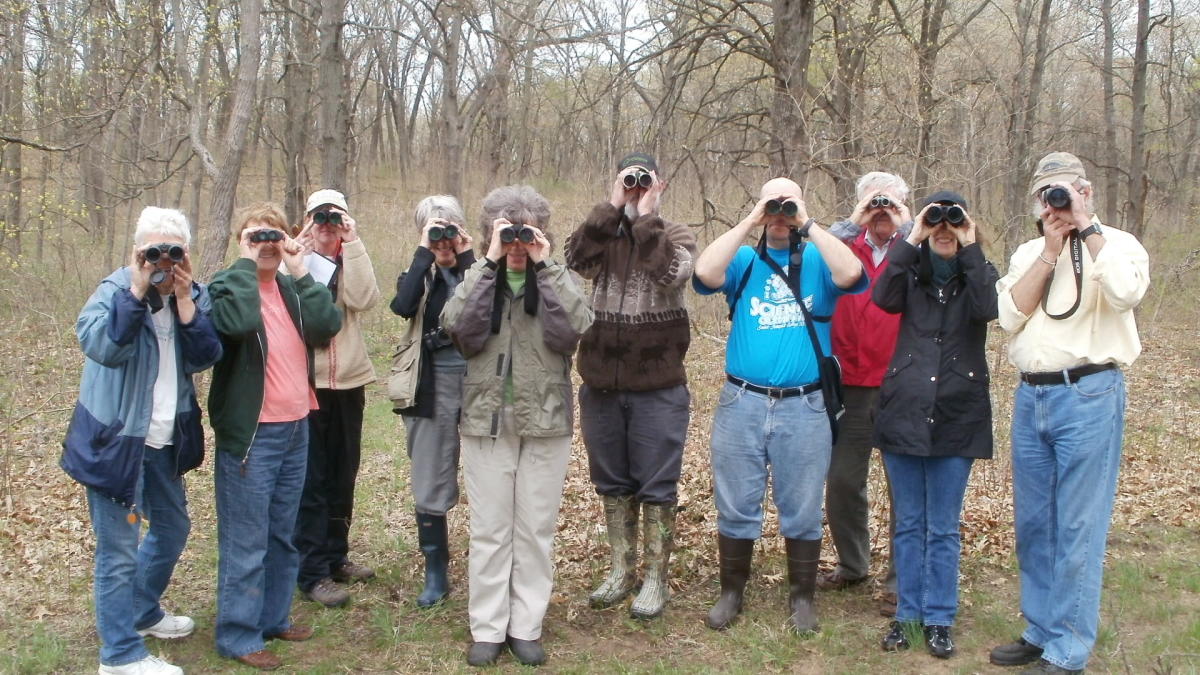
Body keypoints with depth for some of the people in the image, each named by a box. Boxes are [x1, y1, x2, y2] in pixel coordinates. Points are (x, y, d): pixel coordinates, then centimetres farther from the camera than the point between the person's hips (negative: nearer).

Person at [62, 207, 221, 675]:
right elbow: (98, 345, -32)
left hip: (165, 441, 7)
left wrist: (184, 301, -18)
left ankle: (143, 613, 45)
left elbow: (204, 358, -9)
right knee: (118, 549, -2)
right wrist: (137, 289, -31)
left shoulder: (194, 295, 3)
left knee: (173, 527, 22)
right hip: (114, 440, -7)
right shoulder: (115, 290, -13)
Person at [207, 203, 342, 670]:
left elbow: (328, 326, -6)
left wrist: (301, 272, -9)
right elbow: (238, 321, -31)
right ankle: (238, 636, 11)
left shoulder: (292, 287, 11)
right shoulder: (228, 284, -7)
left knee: (283, 536, 17)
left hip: (296, 429, 7)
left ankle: (273, 618, 31)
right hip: (251, 433, -7)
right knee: (246, 541, 0)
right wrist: (246, 262, -20)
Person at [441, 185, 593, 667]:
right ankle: (487, 628, 16)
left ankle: (526, 627, 18)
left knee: (536, 531, 6)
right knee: (489, 531, 5)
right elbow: (459, 327, -15)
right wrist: (491, 263, -16)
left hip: (546, 423, 0)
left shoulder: (556, 279, 4)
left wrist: (544, 266, -16)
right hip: (486, 422, 0)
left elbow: (572, 330, -16)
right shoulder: (477, 278, 5)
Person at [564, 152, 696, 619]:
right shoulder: (602, 233, 8)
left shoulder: (676, 236, 2)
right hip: (601, 384, 3)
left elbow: (671, 273, -21)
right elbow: (576, 260, -14)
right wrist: (614, 206, -13)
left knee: (656, 488, 4)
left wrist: (646, 214, -14)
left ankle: (655, 579, 18)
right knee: (612, 483, 14)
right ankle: (622, 571, 29)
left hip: (658, 388, -3)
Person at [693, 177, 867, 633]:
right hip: (742, 403, 1)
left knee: (802, 511, 9)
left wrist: (808, 225, -12)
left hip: (804, 407, -1)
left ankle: (802, 597, 24)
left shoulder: (818, 262, 5)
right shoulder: (743, 261, 7)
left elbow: (851, 274, -17)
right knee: (736, 507, 9)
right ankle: (731, 592, 24)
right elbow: (704, 273, -13)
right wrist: (747, 224, -10)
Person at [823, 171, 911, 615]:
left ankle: (900, 580, 14)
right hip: (851, 386, 2)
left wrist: (904, 225, -13)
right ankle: (852, 564, 29)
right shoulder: (846, 246, 9)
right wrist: (854, 223, -12)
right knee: (842, 480, 10)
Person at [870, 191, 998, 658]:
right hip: (904, 411, 1)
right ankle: (909, 613, 20)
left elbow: (986, 309, -18)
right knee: (909, 524, 10)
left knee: (944, 528, 6)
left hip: (957, 417, -1)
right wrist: (911, 242, -17)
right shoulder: (911, 272, 6)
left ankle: (939, 618, 17)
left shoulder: (979, 274, 5)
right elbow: (883, 299, -16)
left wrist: (970, 250, -16)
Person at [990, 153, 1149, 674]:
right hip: (1030, 396, 6)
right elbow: (1009, 316, 0)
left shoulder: (1117, 245, 0)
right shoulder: (1028, 253, 14)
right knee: (1032, 524, 13)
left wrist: (1086, 227, -13)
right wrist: (1050, 251, -6)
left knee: (1077, 530, -2)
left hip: (1087, 396, -5)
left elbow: (1125, 293, -22)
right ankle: (1040, 631, 27)